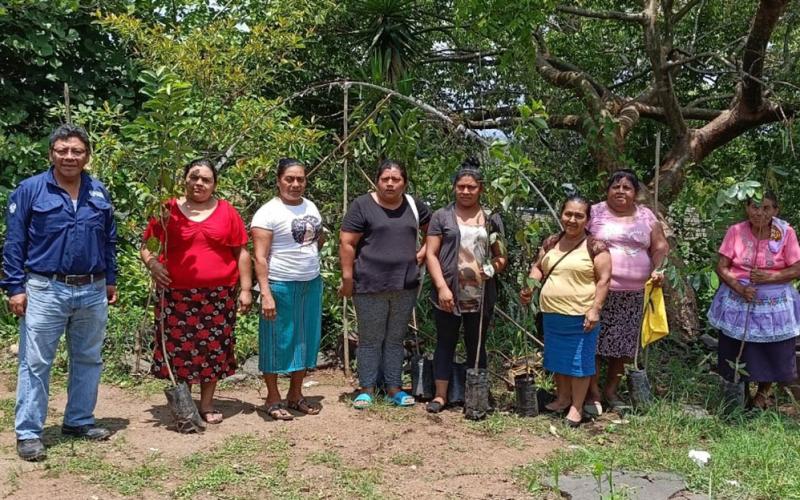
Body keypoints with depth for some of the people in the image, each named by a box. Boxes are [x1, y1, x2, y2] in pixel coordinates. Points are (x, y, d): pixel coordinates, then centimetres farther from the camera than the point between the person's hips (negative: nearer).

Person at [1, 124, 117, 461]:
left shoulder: (99, 192, 7)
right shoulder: (29, 190, -4)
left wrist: (110, 280, 13)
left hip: (93, 292, 4)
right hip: (45, 291, -4)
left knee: (89, 359, 13)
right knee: (35, 363, 0)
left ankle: (79, 421, 27)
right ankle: (28, 433, 7)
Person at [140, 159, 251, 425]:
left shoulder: (227, 212, 5)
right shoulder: (167, 211, 4)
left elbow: (241, 252, 6)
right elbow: (147, 246, 8)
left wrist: (246, 289, 2)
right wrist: (152, 264, -13)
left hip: (219, 294, 1)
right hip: (177, 294, 0)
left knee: (213, 348, 6)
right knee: (180, 348, 3)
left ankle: (207, 403, 20)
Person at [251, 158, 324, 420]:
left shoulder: (311, 206, 9)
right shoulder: (268, 212, -11)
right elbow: (260, 257, -16)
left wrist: (309, 256, 11)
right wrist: (266, 294, -22)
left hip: (311, 284, 7)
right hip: (281, 287, -7)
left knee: (306, 339, 12)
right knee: (278, 341, 2)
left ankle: (295, 395, 26)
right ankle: (273, 399, 15)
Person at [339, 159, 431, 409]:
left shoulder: (415, 206, 8)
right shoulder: (362, 206, -5)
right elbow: (346, 244, -8)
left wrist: (423, 253, 6)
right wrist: (347, 278, -10)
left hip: (405, 286, 4)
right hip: (370, 286, -4)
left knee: (396, 339, 13)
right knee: (370, 339, 4)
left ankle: (394, 388, 22)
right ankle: (367, 389, 15)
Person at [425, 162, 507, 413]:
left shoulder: (492, 219, 10)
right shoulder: (442, 217, 2)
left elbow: (501, 256, 14)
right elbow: (431, 254, -3)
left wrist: (497, 264, -10)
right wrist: (442, 287, -13)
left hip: (481, 296, 2)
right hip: (449, 294, -2)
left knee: (476, 346, 10)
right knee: (445, 343, 7)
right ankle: (440, 395, 14)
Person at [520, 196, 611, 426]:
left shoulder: (595, 246, -8)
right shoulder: (551, 242, 8)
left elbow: (603, 279, -10)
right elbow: (538, 267, 19)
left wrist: (595, 309, -17)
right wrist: (530, 286, 0)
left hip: (580, 316, -5)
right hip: (551, 315, 6)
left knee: (578, 360, 4)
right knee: (557, 357, 17)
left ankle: (577, 406, 17)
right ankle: (562, 397, 34)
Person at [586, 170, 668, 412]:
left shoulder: (646, 216, 12)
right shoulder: (595, 213, 3)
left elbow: (660, 246, 10)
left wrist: (658, 269, -7)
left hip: (634, 293, 3)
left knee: (624, 343, 7)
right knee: (594, 341, -5)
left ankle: (611, 390, 23)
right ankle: (593, 393, 6)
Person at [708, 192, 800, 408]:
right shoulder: (736, 231, -6)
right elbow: (722, 267, -6)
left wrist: (769, 277, -21)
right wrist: (739, 288, -21)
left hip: (775, 304, 0)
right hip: (738, 301, 0)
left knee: (772, 354, 9)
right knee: (737, 351, 9)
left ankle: (763, 392, 33)